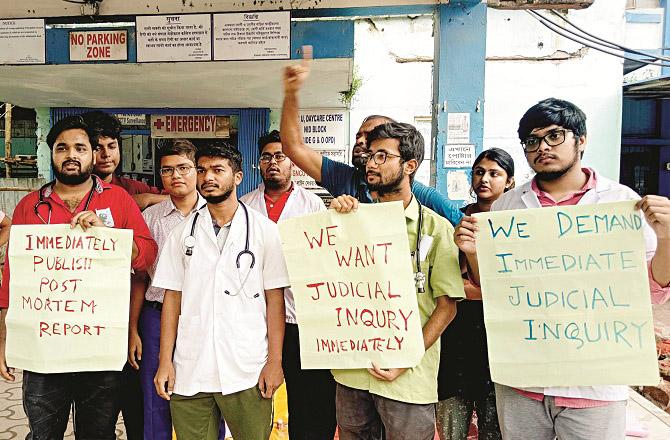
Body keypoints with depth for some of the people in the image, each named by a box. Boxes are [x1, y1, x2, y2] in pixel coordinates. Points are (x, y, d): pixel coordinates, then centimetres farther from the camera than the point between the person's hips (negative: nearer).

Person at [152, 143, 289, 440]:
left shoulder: (264, 230, 0)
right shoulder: (183, 232, 7)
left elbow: (274, 299, -2)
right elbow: (172, 297, 8)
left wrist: (274, 362, -6)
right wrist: (165, 361, 3)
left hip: (247, 372, -2)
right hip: (189, 371, 2)